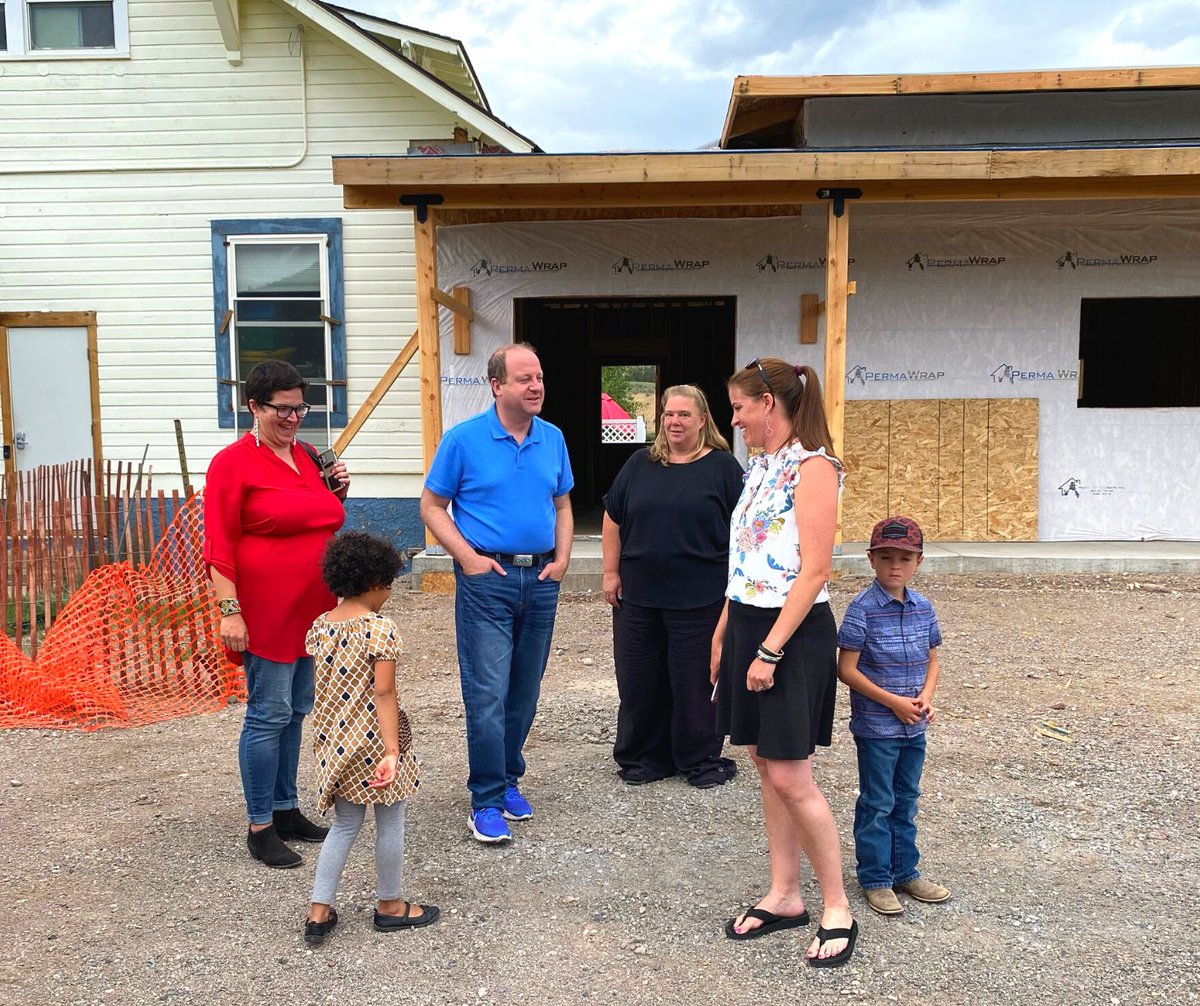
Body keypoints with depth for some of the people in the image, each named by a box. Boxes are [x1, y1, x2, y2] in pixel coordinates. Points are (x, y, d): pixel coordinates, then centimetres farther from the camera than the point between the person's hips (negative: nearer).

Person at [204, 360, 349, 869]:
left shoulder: (306, 457, 12)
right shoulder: (233, 463, -9)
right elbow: (218, 545, -13)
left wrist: (337, 493, 6)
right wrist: (230, 610, -19)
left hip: (311, 611, 8)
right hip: (266, 612, -7)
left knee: (296, 711, 15)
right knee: (268, 716, -2)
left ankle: (286, 808, 28)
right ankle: (260, 827, 11)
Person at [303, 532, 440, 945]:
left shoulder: (319, 627, 2)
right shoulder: (381, 628, -17)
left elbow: (323, 688, 9)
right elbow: (383, 694, -21)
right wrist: (392, 752, -21)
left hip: (334, 741, 6)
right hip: (372, 740, -6)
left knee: (344, 825, 18)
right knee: (390, 823, 12)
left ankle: (319, 912, 16)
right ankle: (390, 905, 26)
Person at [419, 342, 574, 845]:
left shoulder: (553, 439, 8)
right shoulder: (464, 439, -6)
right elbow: (432, 505, -1)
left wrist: (562, 558, 3)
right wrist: (468, 556, -12)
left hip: (541, 579, 5)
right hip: (487, 578, -5)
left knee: (524, 691, 13)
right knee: (488, 693, -6)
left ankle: (509, 780, 29)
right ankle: (487, 800, 5)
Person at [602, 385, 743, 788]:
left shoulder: (723, 467, -1)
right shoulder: (640, 464, 9)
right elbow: (613, 520, 12)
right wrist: (611, 573, 5)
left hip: (699, 599, -3)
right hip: (638, 594, 4)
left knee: (696, 679, 4)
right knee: (638, 679, 9)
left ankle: (700, 760, 19)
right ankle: (643, 756, 24)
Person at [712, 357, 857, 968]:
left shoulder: (813, 466, -14)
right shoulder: (760, 466, 12)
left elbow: (815, 571, -19)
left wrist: (770, 651, -20)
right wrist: (723, 634, 15)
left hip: (793, 633, -8)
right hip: (747, 625, 9)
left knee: (790, 778, -4)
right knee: (765, 766, 13)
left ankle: (837, 909, 13)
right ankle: (783, 897, 25)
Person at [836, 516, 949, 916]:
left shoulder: (923, 608, 2)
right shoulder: (862, 609, -15)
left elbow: (931, 661, 11)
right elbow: (847, 669, -15)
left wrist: (925, 697, -8)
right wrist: (892, 701, -17)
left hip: (913, 726, 6)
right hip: (876, 726, -6)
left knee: (907, 801, 17)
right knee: (877, 804, 5)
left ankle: (905, 872, 31)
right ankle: (875, 879, 18)